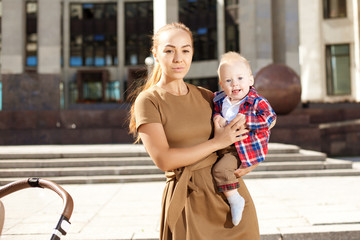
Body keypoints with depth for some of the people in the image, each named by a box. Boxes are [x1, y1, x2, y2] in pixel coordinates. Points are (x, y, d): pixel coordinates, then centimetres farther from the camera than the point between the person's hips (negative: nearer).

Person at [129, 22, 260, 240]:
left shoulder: (205, 97, 7)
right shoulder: (148, 101, -7)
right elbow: (164, 160, -15)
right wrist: (217, 142, -10)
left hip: (229, 188, 5)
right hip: (188, 197, -4)